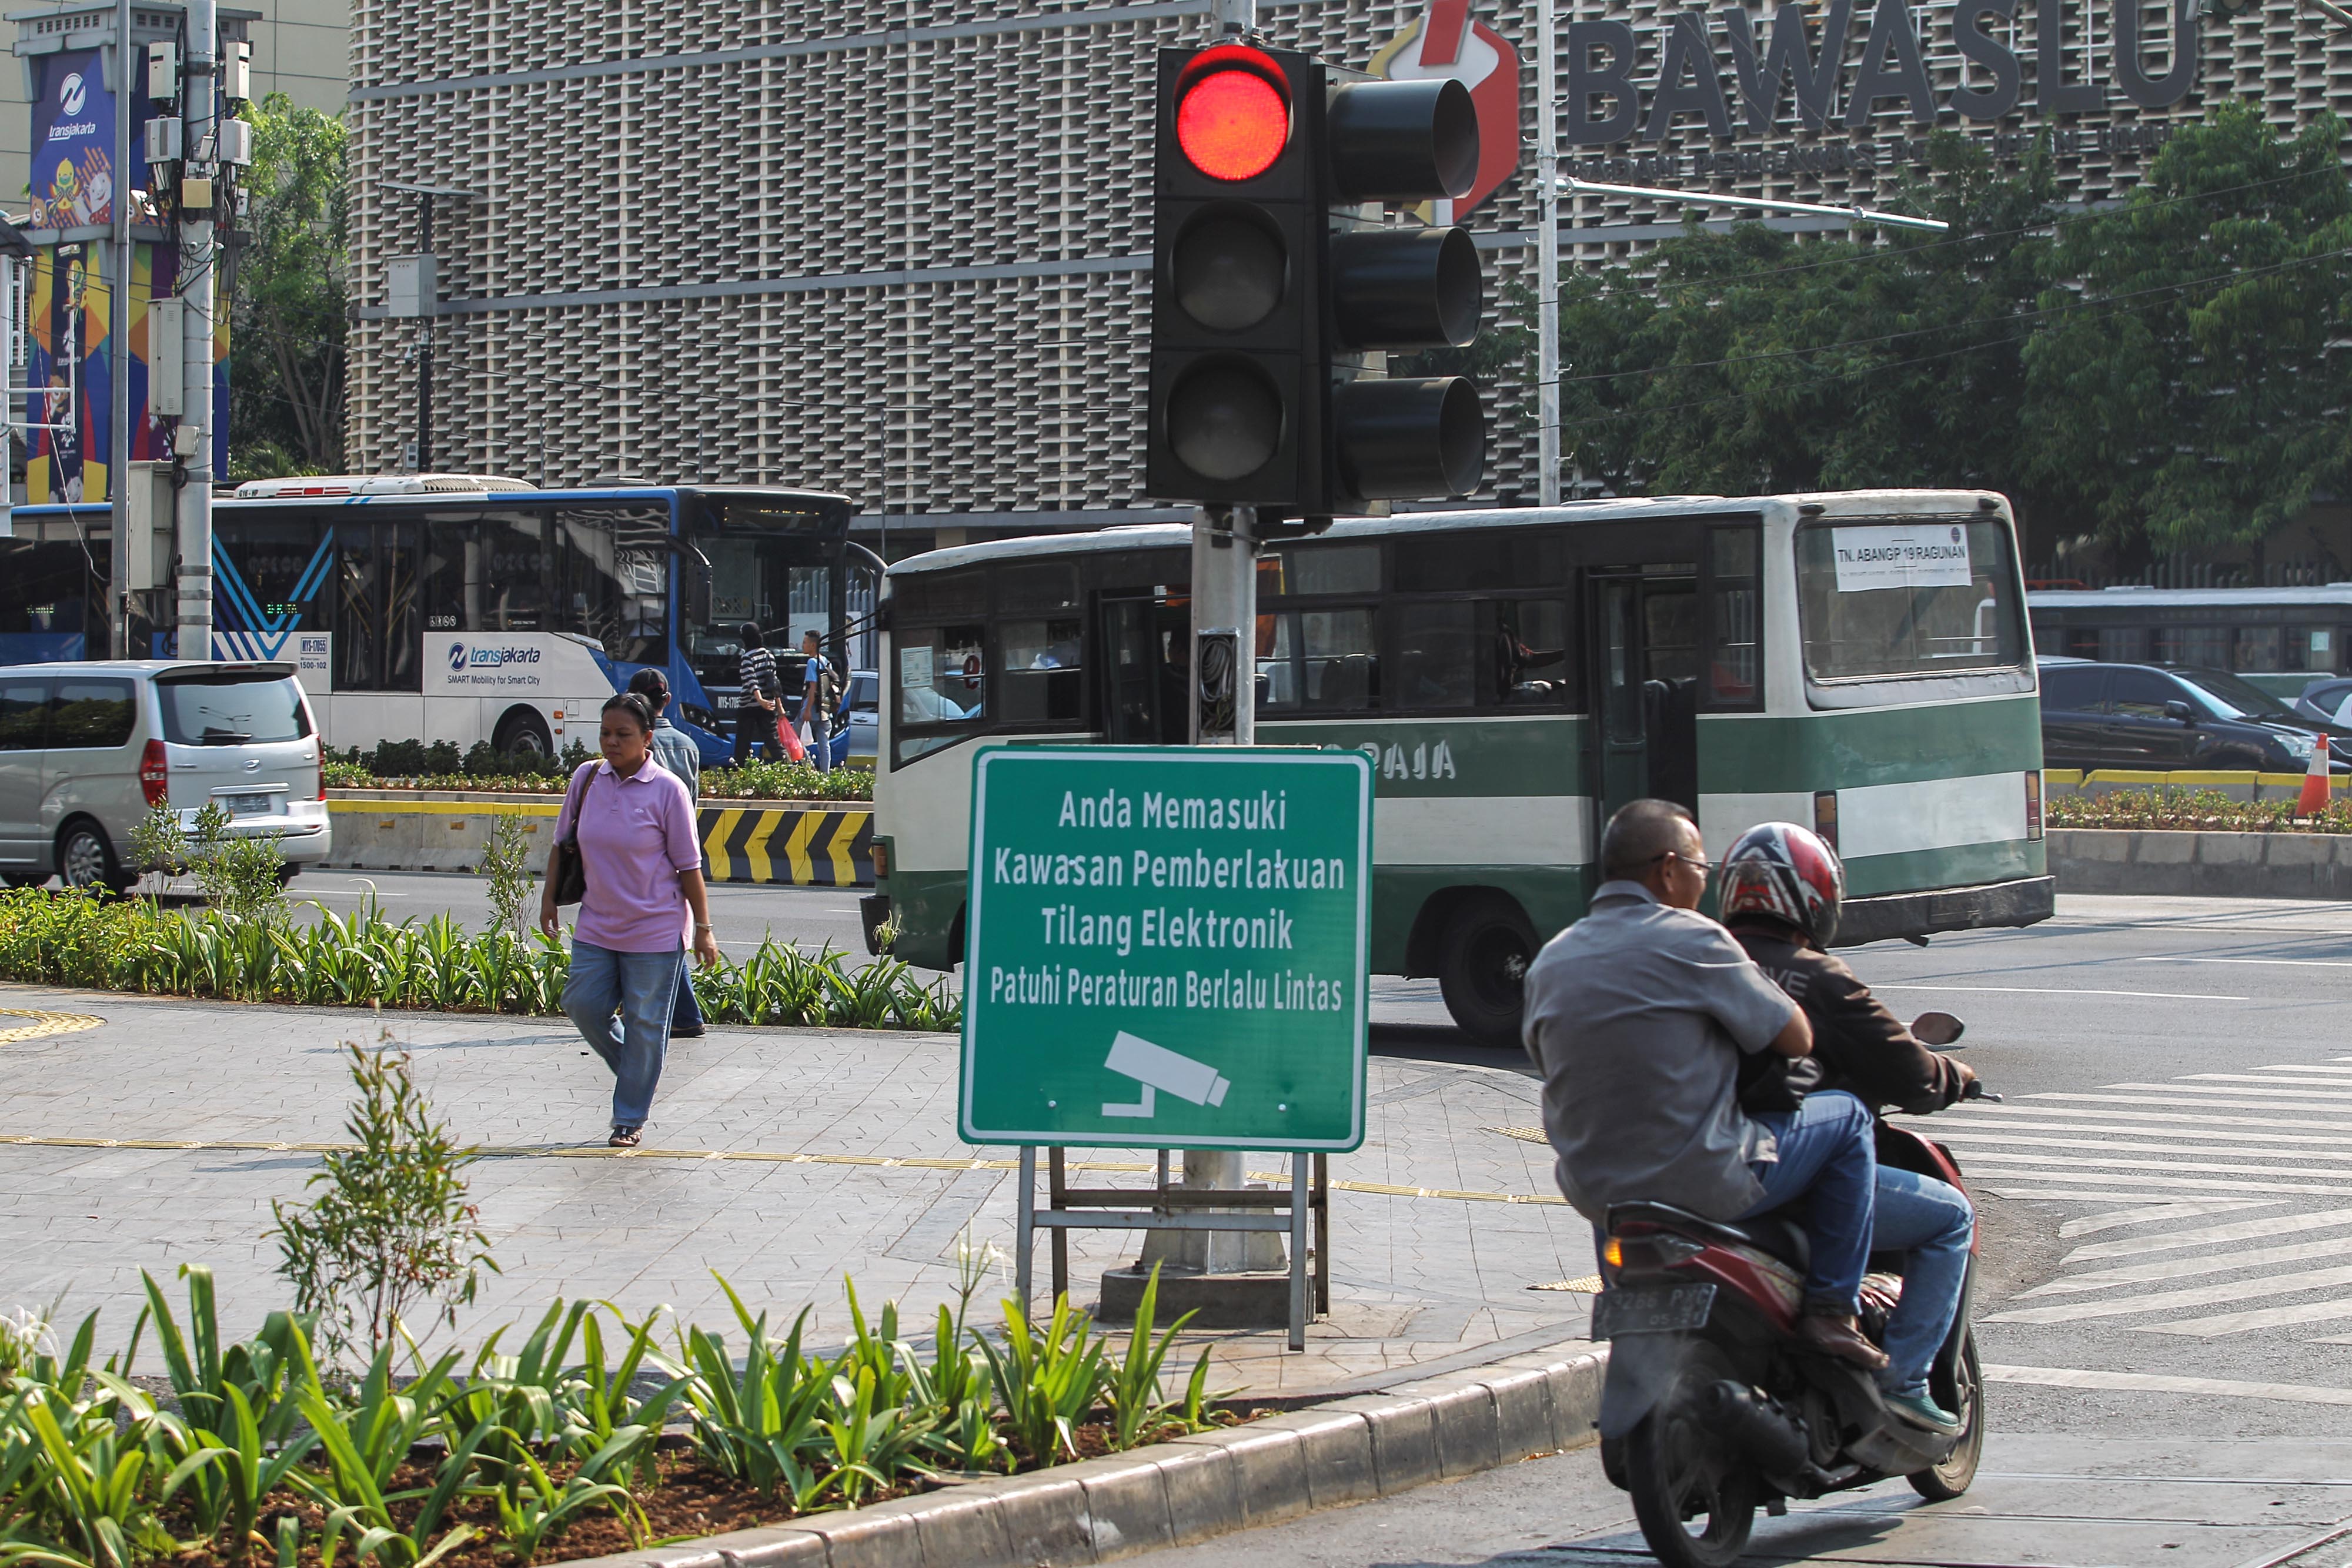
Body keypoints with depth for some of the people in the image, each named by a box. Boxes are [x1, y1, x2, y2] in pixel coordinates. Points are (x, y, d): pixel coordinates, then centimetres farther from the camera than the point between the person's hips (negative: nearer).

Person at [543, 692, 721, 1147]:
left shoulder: (666, 790, -12)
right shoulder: (587, 778, 0)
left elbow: (688, 865, -8)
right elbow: (564, 842, 14)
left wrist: (703, 930, -7)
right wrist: (550, 897, 14)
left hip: (655, 930, -4)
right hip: (596, 925, 5)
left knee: (644, 1024, 2)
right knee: (582, 1005, 2)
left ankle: (630, 1119, 15)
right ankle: (632, 1071, 29)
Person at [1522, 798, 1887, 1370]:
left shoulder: (1549, 962, 7)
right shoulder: (1691, 941, -12)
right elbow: (1795, 1039, -7)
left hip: (1594, 1196, 7)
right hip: (1704, 1187, -6)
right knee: (1845, 1117, 12)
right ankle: (1831, 1308, 10)